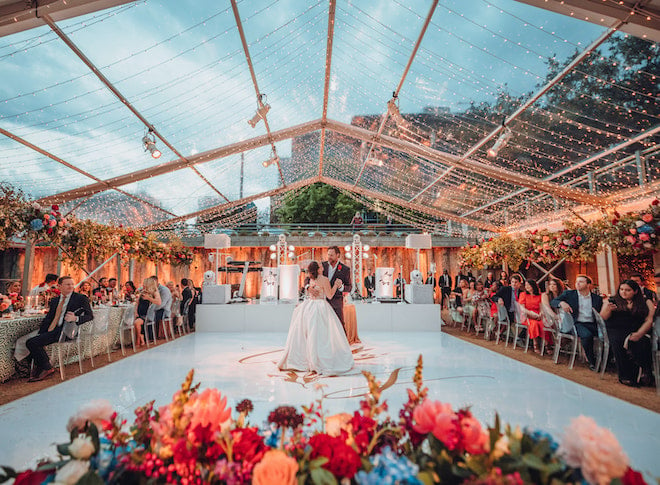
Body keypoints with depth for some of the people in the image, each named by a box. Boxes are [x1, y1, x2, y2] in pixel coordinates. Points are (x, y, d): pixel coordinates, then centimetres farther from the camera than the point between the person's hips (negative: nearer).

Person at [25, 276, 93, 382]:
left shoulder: (81, 299, 0)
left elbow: (90, 316, -7)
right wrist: (40, 334, 2)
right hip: (50, 331, 7)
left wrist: (75, 318, -26)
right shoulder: (54, 301, 20)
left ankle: (47, 368, 1)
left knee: (32, 342, -17)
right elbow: (47, 319, 16)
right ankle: (39, 369, 6)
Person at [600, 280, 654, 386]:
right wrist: (608, 310, -16)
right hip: (616, 330, 0)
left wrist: (639, 333, -14)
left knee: (643, 342, -32)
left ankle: (644, 373, -21)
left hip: (637, 331, 1)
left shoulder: (646, 302, 14)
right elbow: (602, 318, 6)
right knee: (617, 342, -32)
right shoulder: (612, 301, 13)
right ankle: (626, 376, -25)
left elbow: (649, 320, 4)